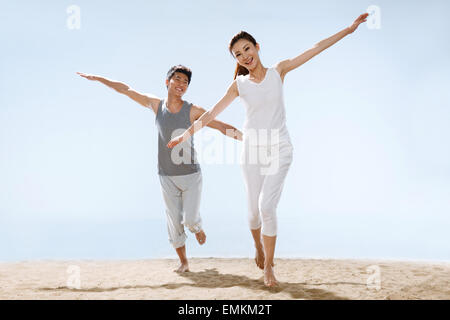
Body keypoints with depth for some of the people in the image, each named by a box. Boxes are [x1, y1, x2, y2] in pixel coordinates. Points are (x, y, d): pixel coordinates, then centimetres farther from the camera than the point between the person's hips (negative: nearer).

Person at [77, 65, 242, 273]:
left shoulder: (193, 111, -7)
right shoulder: (156, 105, 1)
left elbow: (223, 127, -11)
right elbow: (126, 90, 10)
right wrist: (98, 78, 14)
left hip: (191, 175, -2)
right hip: (167, 177, 2)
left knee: (190, 220, -8)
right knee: (174, 222, 4)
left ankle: (197, 228, 29)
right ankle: (183, 262, 21)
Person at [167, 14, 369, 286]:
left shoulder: (279, 71, 2)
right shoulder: (240, 85, 2)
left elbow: (316, 49, 2)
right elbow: (211, 114, 8)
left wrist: (349, 29, 2)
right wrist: (185, 135, 8)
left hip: (279, 151, -1)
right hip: (252, 151, 2)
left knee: (267, 207, -15)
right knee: (254, 210, 8)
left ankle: (269, 266, 0)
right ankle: (259, 248, 38)